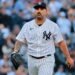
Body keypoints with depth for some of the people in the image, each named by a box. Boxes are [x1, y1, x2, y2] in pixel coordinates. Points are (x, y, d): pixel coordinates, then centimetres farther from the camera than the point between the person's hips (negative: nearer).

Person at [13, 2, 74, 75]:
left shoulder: (53, 26, -4)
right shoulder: (27, 26, 2)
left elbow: (61, 43, 0)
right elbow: (19, 41, 2)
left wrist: (68, 58, 0)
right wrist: (15, 51, -17)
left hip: (47, 60, -4)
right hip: (32, 60, 4)